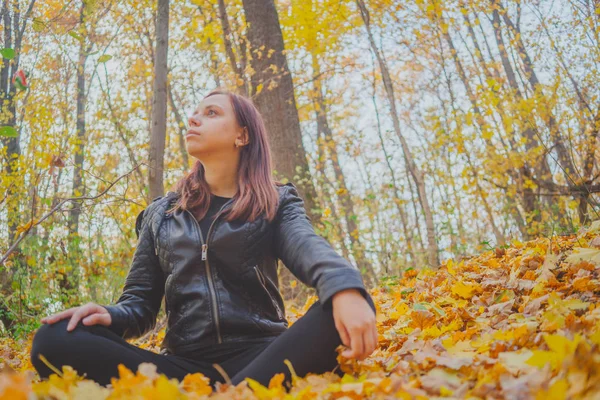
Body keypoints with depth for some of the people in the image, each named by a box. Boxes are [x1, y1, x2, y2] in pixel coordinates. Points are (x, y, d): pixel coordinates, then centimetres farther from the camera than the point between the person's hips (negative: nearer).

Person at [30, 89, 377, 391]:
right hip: (187, 364, 3)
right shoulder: (161, 214, 18)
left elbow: (308, 248, -12)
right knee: (55, 340, -22)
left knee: (339, 313, -32)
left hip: (261, 356, -2)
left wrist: (346, 287, -37)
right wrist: (111, 317, -10)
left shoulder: (277, 203, 10)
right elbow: (141, 302, 16)